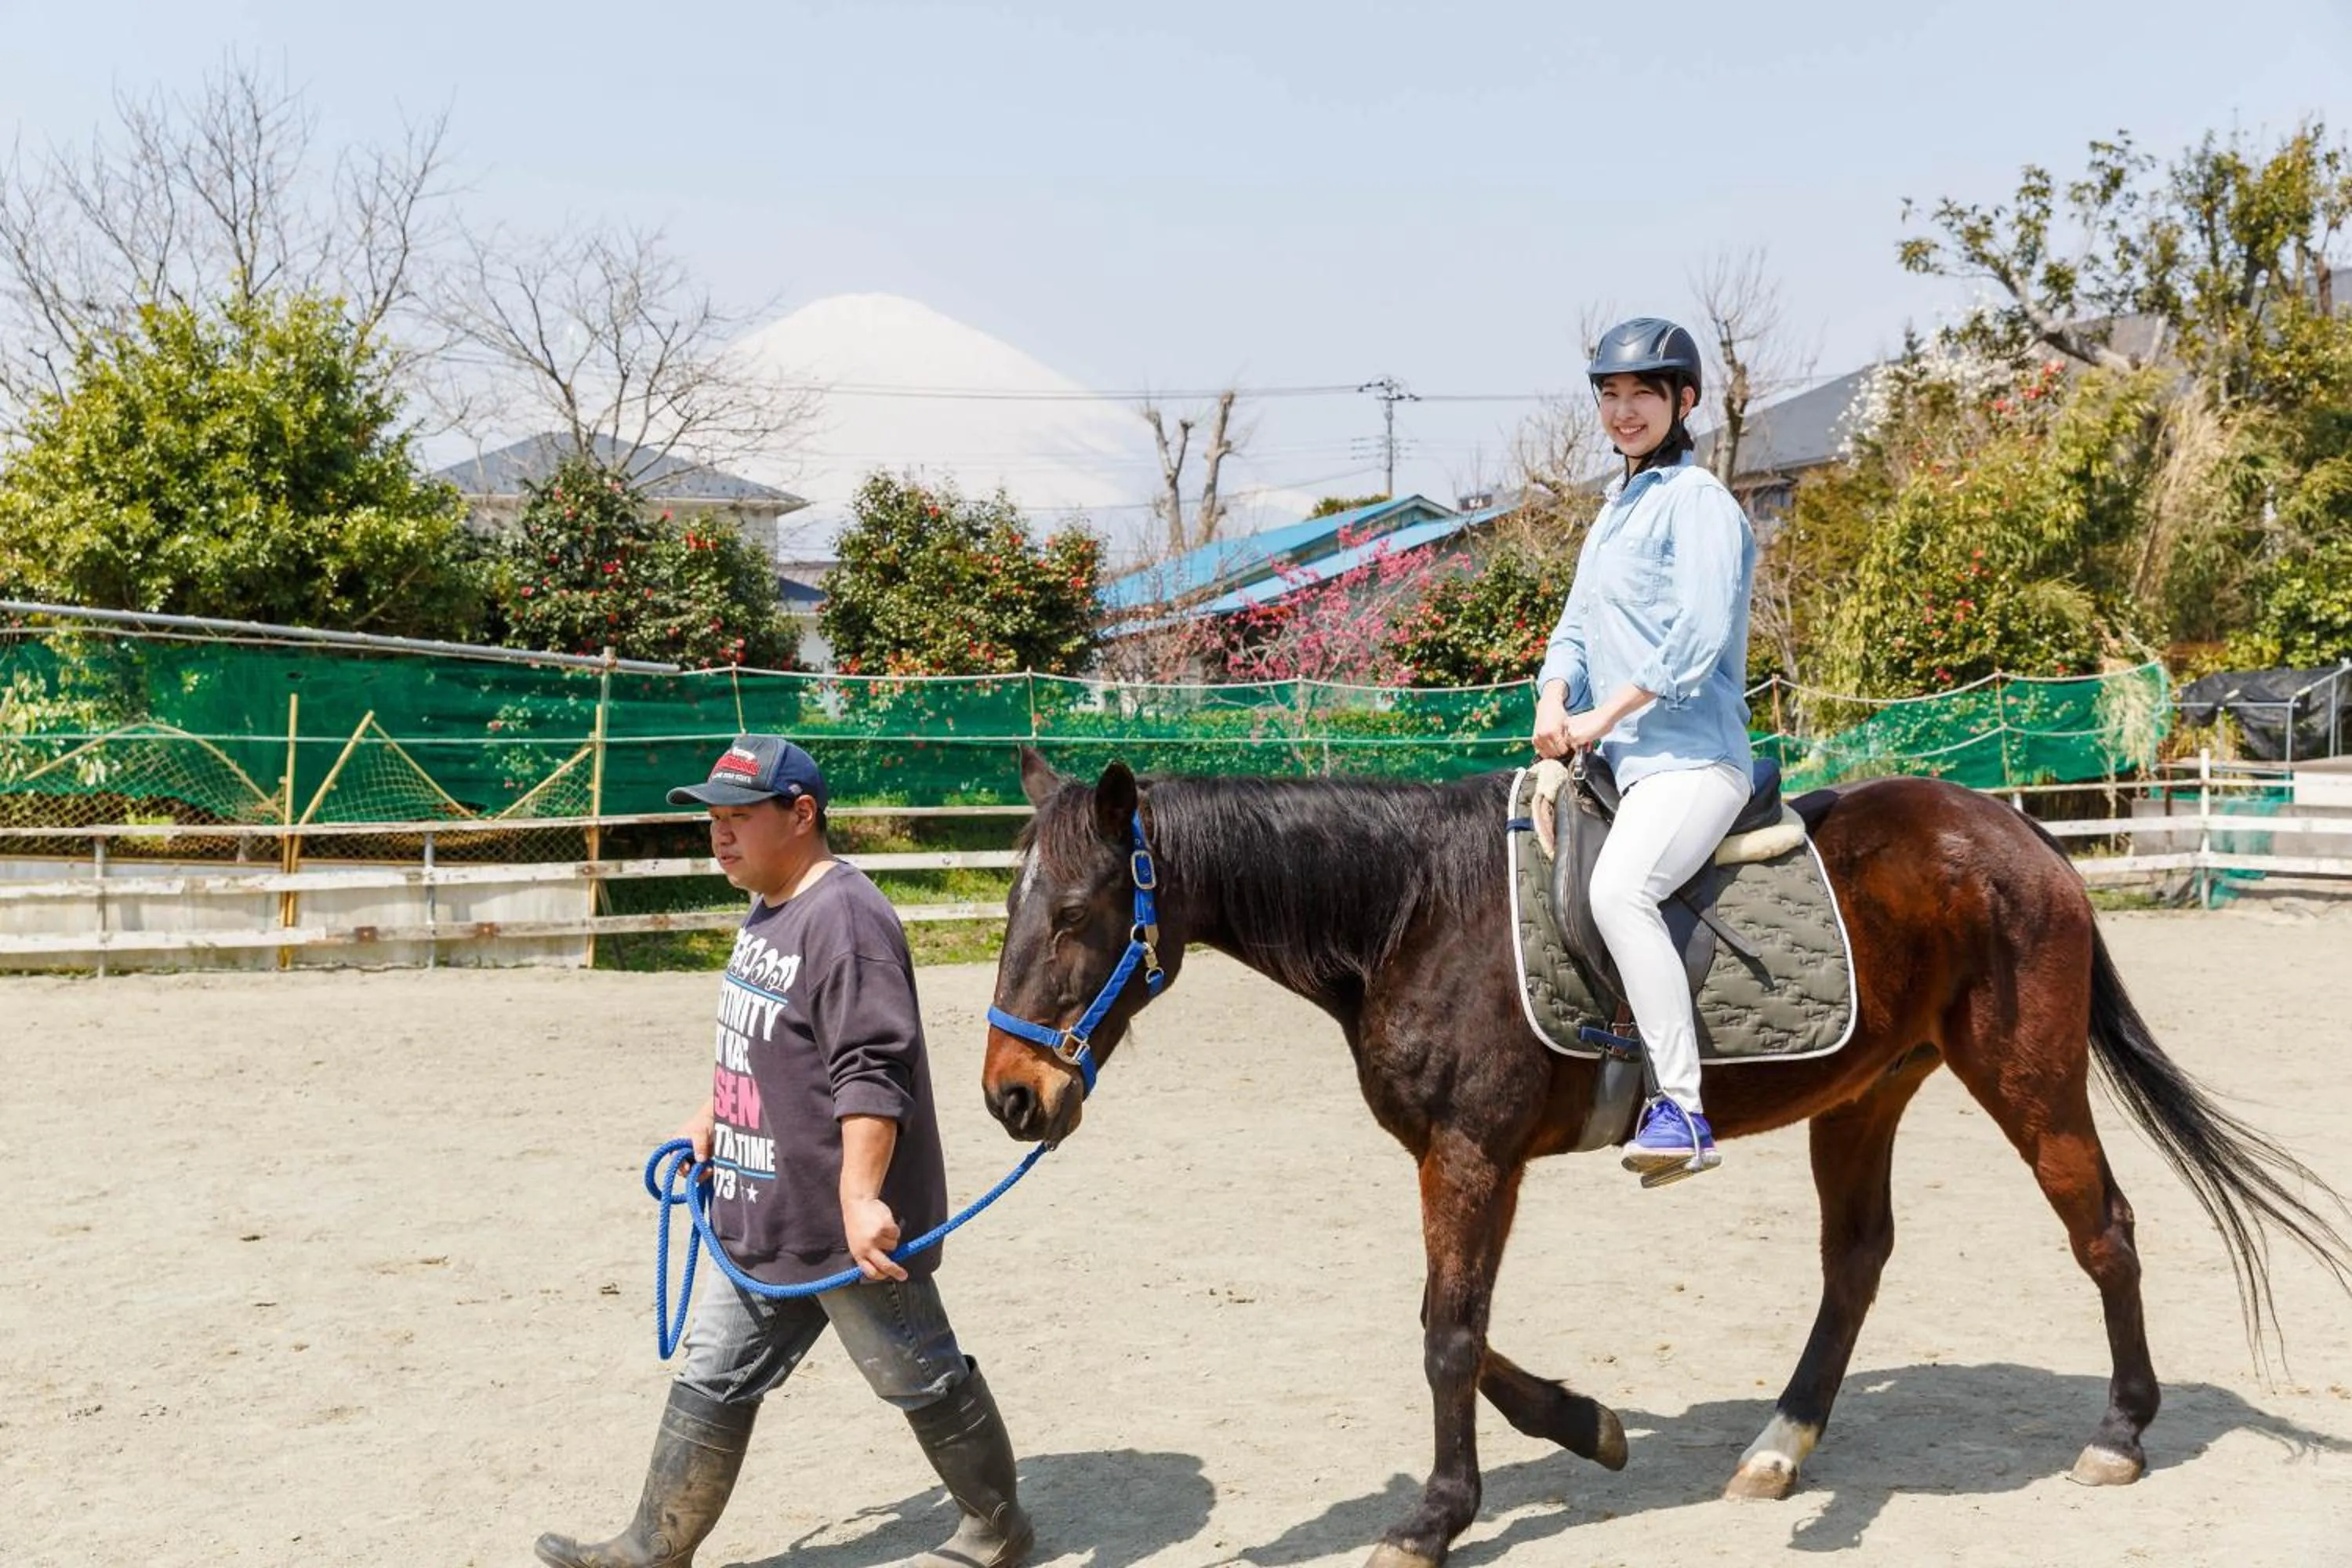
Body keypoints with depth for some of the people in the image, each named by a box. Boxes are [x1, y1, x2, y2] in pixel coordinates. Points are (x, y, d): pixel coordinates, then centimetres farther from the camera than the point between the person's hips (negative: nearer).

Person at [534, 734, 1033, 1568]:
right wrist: (710, 1119, 18)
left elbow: (871, 1071, -28)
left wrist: (859, 1198, -33)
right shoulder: (769, 912, 11)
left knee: (921, 1376, 7)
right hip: (761, 1216, 10)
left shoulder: (843, 918, -22)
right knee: (713, 1381, 14)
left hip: (847, 1222, -10)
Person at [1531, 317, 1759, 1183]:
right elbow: (1577, 623, 20)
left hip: (1691, 755, -10)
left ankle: (1682, 1110, -31)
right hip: (1617, 757, 10)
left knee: (1619, 887, -33)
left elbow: (1698, 635, -16)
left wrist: (1606, 715, -14)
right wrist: (1554, 701, 0)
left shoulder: (1696, 501, -5)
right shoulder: (1615, 507, 22)